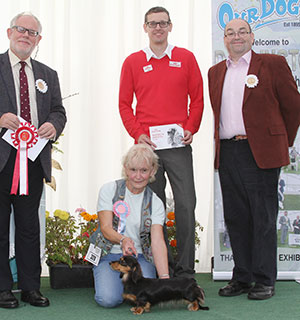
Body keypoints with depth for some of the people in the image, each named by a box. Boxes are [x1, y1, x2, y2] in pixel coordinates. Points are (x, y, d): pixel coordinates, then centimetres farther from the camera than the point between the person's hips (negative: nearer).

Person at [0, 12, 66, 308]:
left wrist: (53, 125, -5)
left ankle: (30, 287, 17)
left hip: (34, 159, 4)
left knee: (29, 225, 9)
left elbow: (59, 111, 16)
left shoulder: (48, 75, 18)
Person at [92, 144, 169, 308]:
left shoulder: (155, 203, 0)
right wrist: (123, 240, -34)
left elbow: (158, 241, -12)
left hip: (140, 257, 1)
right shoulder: (109, 190, -2)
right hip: (110, 256, -1)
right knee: (109, 299, -26)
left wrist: (165, 278, -27)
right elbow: (105, 227, -10)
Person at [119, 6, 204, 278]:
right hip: (147, 144, 1)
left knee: (186, 205, -5)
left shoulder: (186, 58, 8)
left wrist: (191, 128, -4)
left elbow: (197, 98, 9)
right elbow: (124, 103, 10)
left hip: (179, 144, 0)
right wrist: (137, 133, -3)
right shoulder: (133, 62, 9)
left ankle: (185, 269, 4)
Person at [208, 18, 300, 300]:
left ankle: (264, 280, 9)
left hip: (260, 153, -5)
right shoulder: (215, 72, 16)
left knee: (263, 218, 0)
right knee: (235, 218, 8)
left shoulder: (273, 64, 1)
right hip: (227, 154, 5)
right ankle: (242, 277, 18)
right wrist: (222, 144, 13)